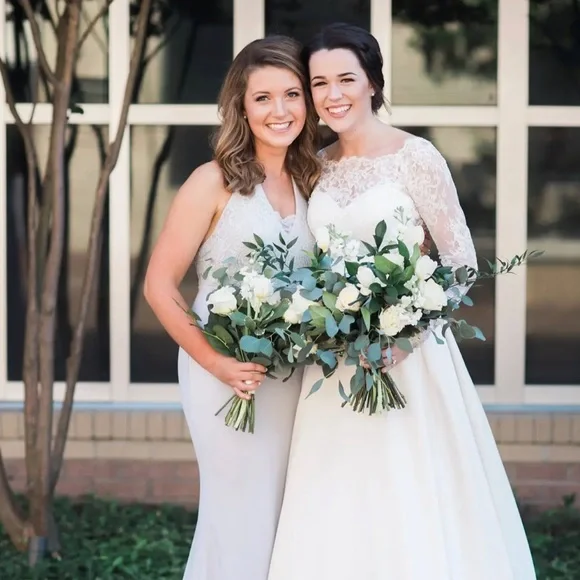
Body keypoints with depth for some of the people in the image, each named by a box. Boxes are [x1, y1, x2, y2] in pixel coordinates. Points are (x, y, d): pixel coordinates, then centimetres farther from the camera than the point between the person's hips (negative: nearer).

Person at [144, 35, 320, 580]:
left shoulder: (310, 182, 6)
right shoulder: (214, 182, -11)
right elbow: (159, 285, -10)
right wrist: (214, 362, -17)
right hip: (227, 372, -5)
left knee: (285, 514, 13)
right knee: (240, 514, 1)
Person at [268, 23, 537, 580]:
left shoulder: (415, 157, -8)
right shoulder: (318, 166, 8)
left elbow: (461, 260, -7)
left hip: (406, 353, -5)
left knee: (410, 504, -1)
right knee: (334, 508, 7)